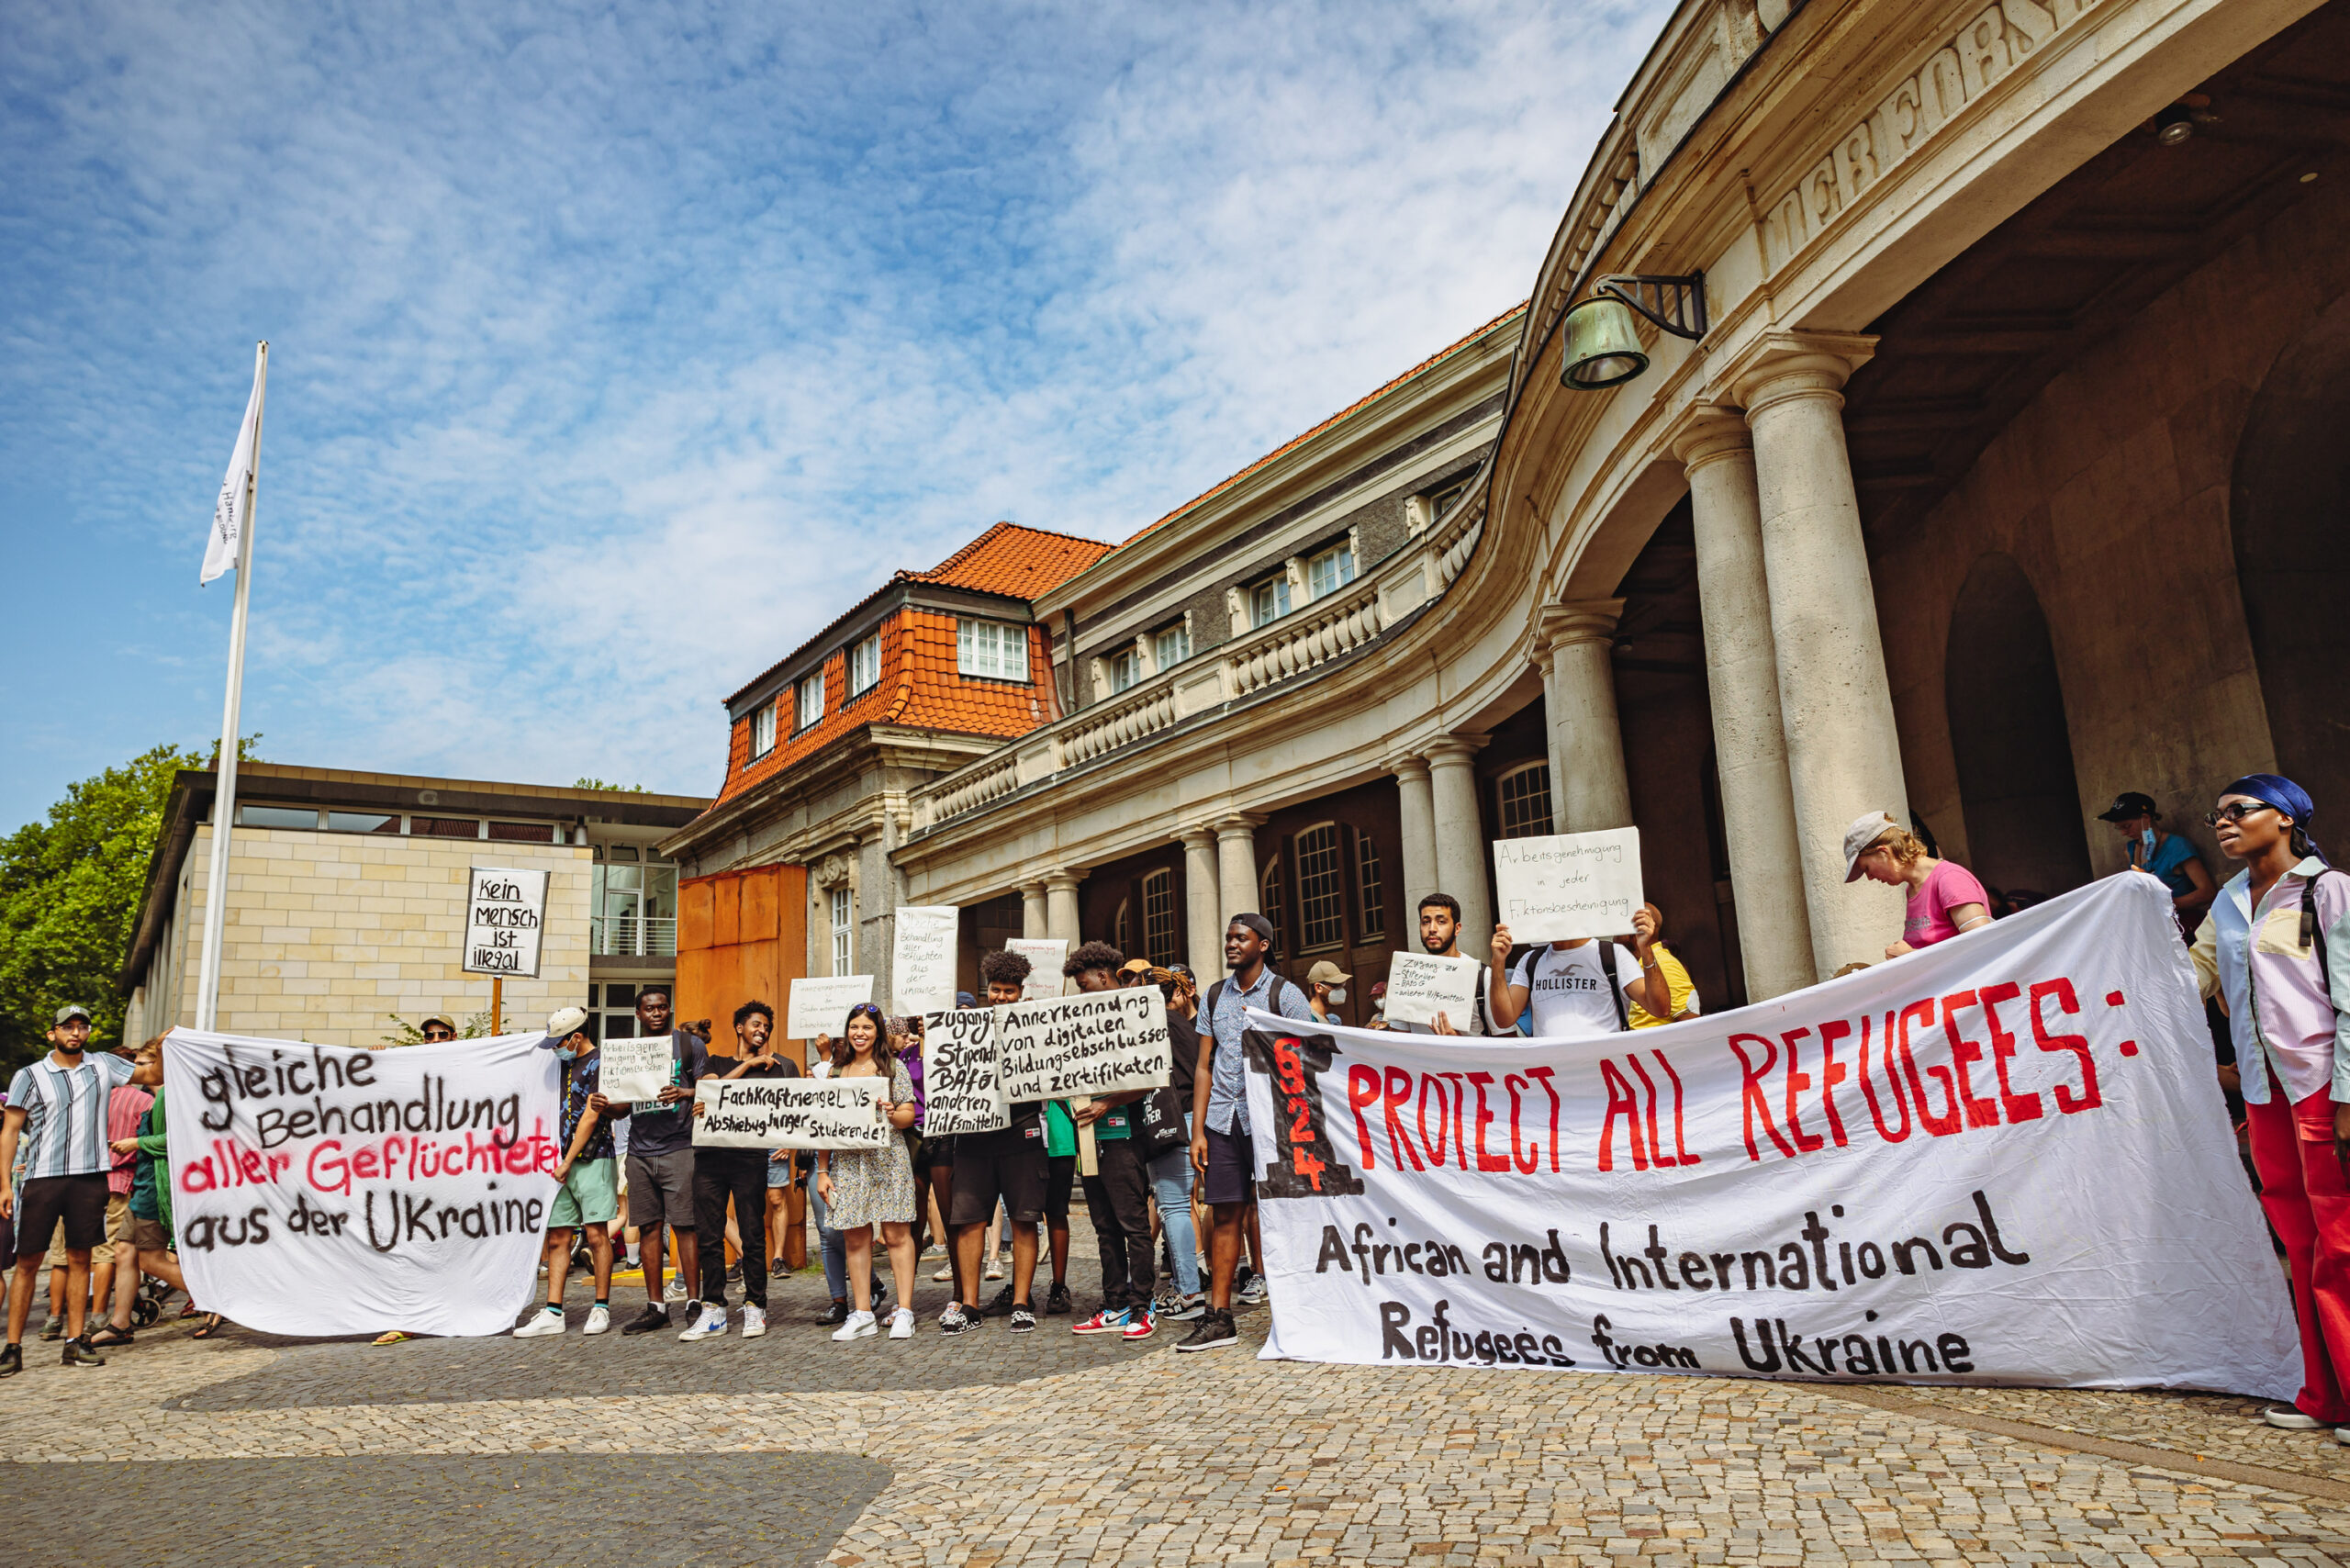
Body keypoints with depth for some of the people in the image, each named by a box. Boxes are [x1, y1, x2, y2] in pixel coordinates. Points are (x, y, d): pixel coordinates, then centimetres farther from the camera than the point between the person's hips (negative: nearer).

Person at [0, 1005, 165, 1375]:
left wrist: (161, 1049, -3)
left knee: (80, 1259, 5)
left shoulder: (104, 1066, 8)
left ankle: (75, 1342, 11)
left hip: (90, 1177, 2)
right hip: (42, 1178, -2)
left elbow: (154, 1075, 17)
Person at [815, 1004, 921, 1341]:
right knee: (855, 1238, 3)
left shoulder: (894, 1067, 5)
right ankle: (863, 1316, 10)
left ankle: (904, 1312, 0)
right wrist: (822, 1171, 9)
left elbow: (909, 1116, 4)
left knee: (896, 1234, -4)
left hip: (888, 1159, -3)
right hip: (847, 1162, 3)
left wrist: (892, 1114, -18)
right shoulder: (835, 1072, 12)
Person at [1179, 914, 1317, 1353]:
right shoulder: (1214, 996, 14)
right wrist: (1198, 1130, 7)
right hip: (1223, 1120, 4)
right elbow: (1204, 1066, 13)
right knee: (1226, 1214, 5)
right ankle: (1219, 1318, 10)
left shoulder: (1285, 994, 0)